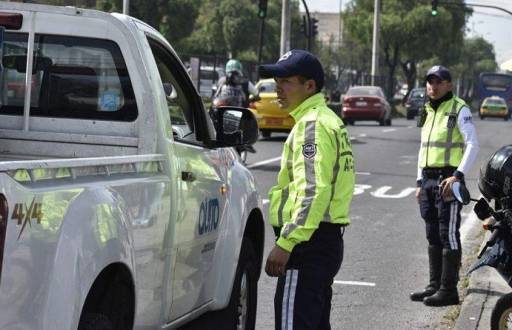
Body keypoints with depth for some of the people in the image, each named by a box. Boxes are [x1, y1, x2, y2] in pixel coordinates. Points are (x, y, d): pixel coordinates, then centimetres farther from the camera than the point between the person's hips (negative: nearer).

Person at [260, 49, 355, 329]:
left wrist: (286, 243, -25)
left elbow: (312, 191, -23)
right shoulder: (329, 121, 20)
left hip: (308, 243, -11)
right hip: (328, 240, 11)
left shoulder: (312, 124, -13)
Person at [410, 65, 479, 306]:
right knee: (433, 236, 11)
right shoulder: (428, 111, 18)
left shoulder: (459, 109, -6)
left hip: (448, 180, -8)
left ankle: (448, 289, -6)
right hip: (428, 179, 8)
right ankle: (435, 285, 18)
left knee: (448, 236, -7)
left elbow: (473, 145, -13)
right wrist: (420, 183, 18)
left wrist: (458, 176, -23)